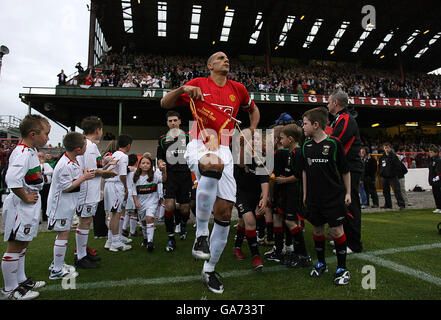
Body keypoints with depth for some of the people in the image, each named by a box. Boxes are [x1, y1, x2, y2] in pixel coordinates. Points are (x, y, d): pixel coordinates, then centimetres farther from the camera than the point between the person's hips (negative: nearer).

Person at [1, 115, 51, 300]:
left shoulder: (29, 151, 10)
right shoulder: (23, 153, -22)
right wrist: (26, 197, -23)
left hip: (29, 207, 10)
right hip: (20, 207, -10)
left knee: (23, 244, 20)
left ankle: (21, 280, 35)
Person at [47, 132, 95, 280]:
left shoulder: (73, 161, 6)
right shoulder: (65, 165, -25)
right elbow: (66, 187, -23)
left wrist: (85, 173, 4)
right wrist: (84, 177, -18)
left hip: (68, 204, 10)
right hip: (61, 204, -10)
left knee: (64, 233, 18)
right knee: (63, 234, -3)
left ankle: (57, 263, 31)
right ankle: (57, 270, 8)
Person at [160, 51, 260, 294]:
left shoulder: (238, 89, 16)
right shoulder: (198, 84, 8)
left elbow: (253, 110, 33)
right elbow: (165, 104, 7)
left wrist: (251, 132, 17)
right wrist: (182, 89, -11)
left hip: (223, 149, 4)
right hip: (199, 145, -4)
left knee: (224, 212, -1)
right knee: (214, 165, -42)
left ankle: (209, 270, 18)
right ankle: (201, 234, -24)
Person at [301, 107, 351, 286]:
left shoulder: (334, 143, -7)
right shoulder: (306, 146, 7)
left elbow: (345, 171, 0)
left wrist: (348, 193, 0)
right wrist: (305, 194, 14)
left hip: (334, 196, -4)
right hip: (314, 197, 5)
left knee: (336, 230, -1)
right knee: (317, 229, 12)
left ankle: (342, 268, 16)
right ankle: (321, 264, 29)